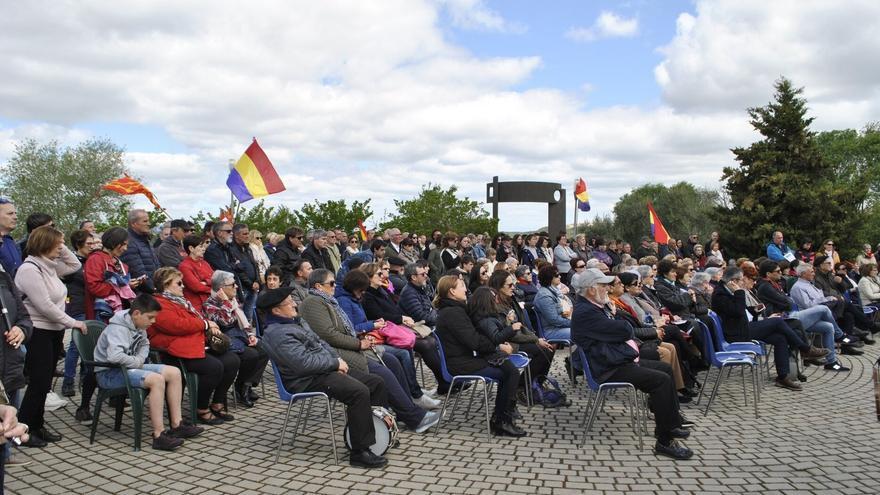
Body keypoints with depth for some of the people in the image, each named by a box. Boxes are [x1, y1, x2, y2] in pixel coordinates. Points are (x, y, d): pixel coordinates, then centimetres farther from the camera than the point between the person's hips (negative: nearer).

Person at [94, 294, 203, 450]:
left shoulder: (139, 326, 6)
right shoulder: (117, 329, -22)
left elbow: (145, 344, 25)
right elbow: (114, 356, -38)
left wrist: (140, 359, 3)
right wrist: (137, 362, -20)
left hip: (128, 367, 10)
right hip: (109, 373, -10)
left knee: (174, 373, -2)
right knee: (156, 379, -31)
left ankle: (177, 424, 1)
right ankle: (159, 435, -28)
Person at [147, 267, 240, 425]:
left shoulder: (178, 300, 25)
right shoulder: (159, 305, -8)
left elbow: (195, 319, 29)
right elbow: (177, 325, -22)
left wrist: (211, 327, 5)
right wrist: (205, 324, -10)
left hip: (197, 345, 10)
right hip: (179, 352, -10)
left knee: (232, 360, -4)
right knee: (214, 366, -30)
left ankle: (217, 404, 6)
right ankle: (202, 410, -11)